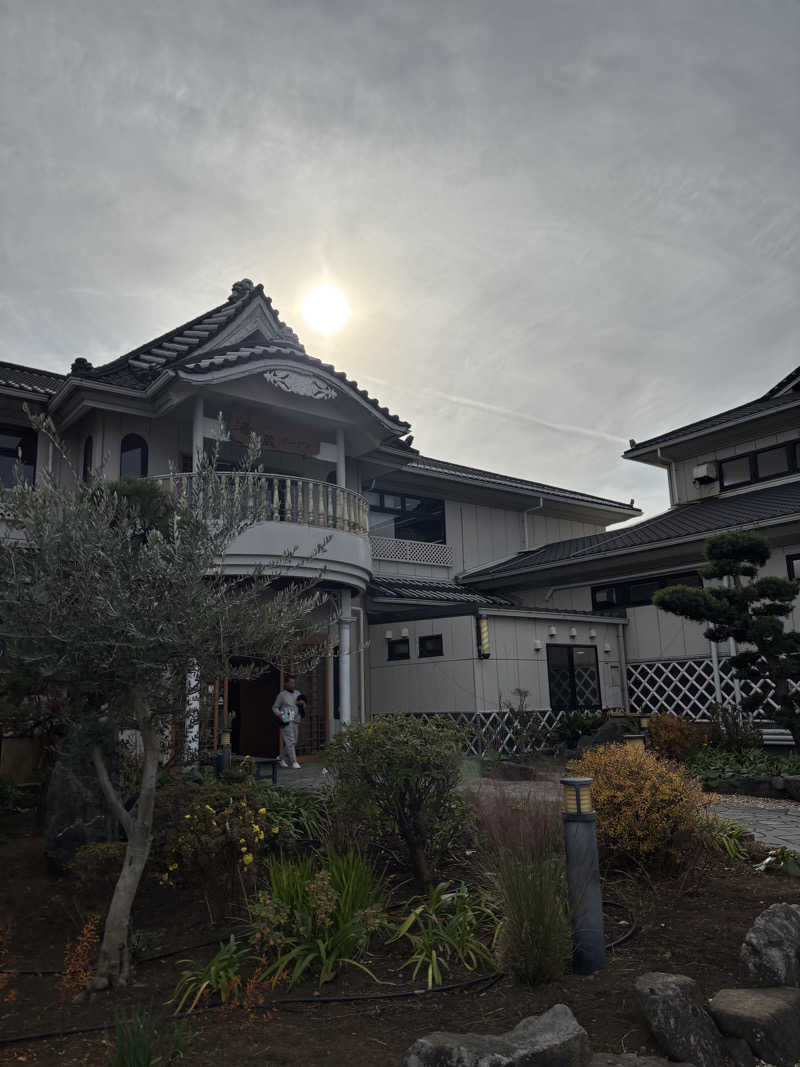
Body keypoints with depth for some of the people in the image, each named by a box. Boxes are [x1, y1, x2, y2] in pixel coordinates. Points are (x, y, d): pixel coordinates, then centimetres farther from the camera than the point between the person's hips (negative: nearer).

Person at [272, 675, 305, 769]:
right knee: (290, 741, -11)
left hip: (296, 721, 6)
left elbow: (303, 706, 25)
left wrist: (302, 703, 1)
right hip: (287, 721, -6)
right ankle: (294, 762, -9)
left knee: (293, 742, 8)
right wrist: (280, 715, -16)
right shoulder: (282, 694, 0)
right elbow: (275, 708, 2)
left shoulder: (298, 693, 16)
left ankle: (281, 759, 23)